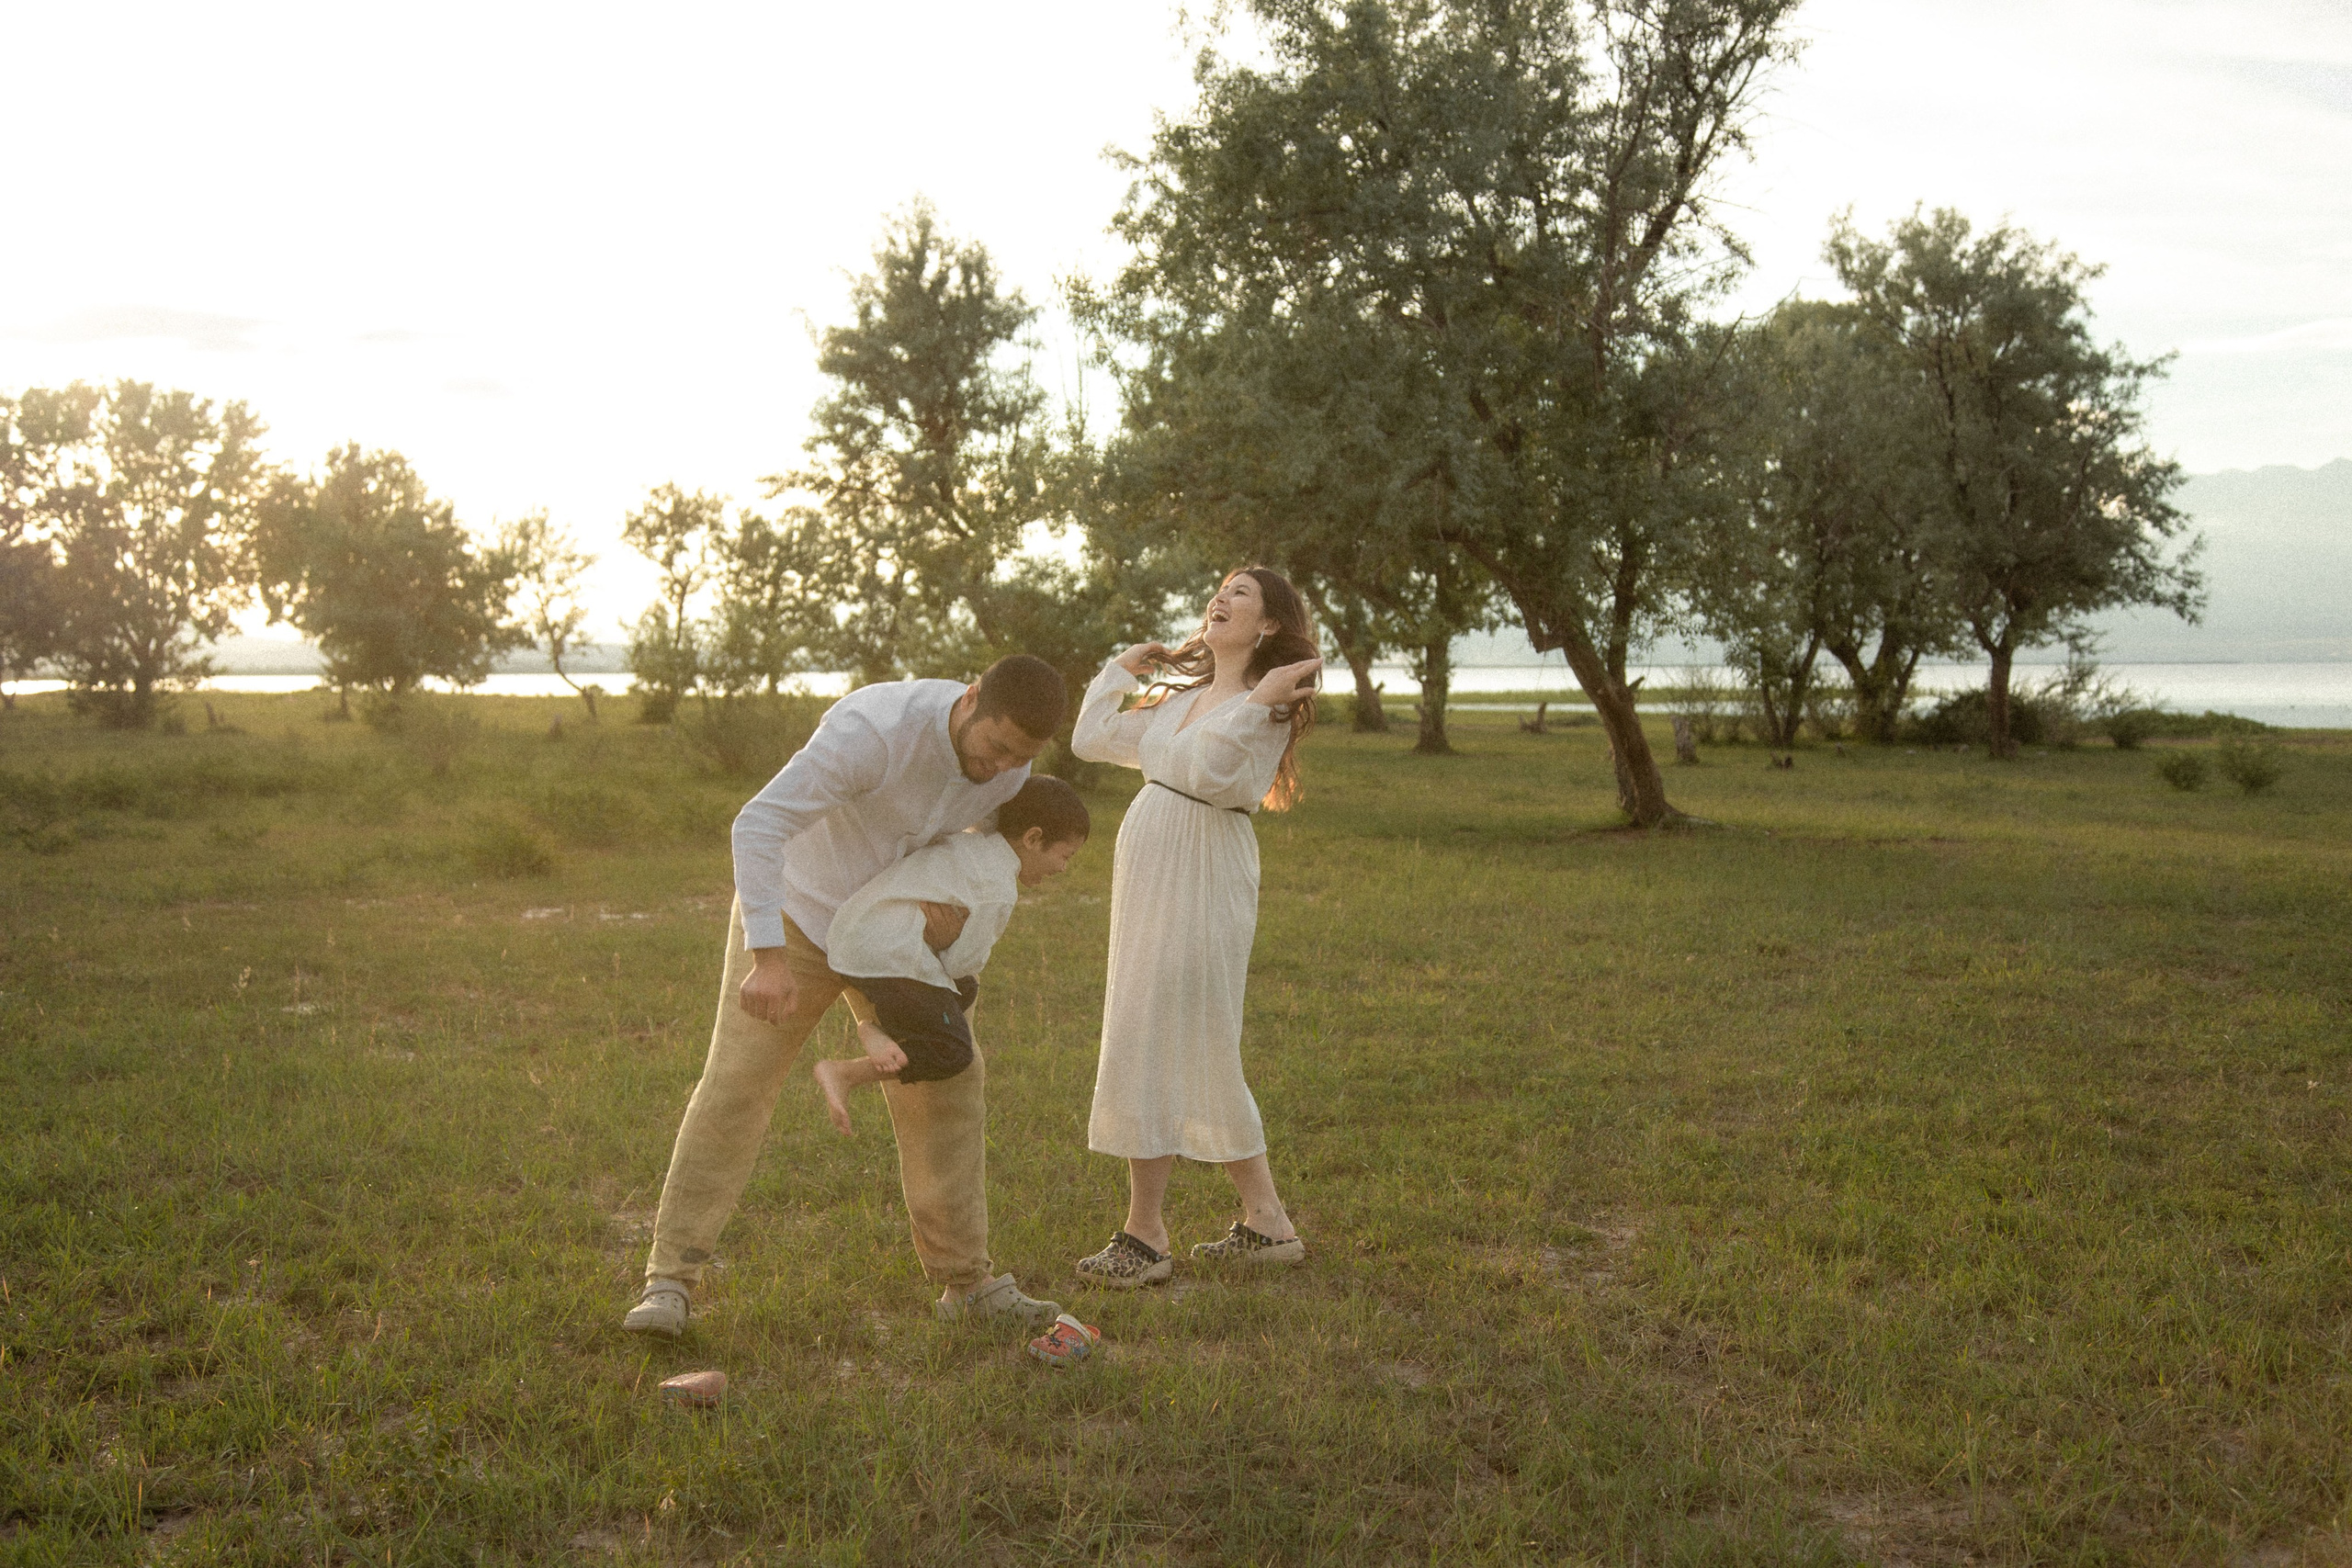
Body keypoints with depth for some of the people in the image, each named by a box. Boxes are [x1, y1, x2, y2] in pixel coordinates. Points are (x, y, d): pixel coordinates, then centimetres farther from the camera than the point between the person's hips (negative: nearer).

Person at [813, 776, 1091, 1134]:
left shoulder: (968, 841, 18)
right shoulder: (998, 889, -9)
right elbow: (962, 961, -6)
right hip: (890, 954, -9)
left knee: (964, 991, 23)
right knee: (953, 1054, 1)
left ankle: (874, 1026, 3)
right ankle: (842, 1074, -6)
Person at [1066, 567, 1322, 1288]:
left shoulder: (1268, 707, -7)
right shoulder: (1182, 699, 19)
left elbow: (1209, 773, -24)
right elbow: (1091, 739, 22)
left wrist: (1259, 701, -30)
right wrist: (1123, 668, 26)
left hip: (1201, 883, -9)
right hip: (1149, 877, 9)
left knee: (1146, 1047, -6)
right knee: (1199, 1054, 12)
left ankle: (1146, 1236, 3)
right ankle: (1266, 1223, 19)